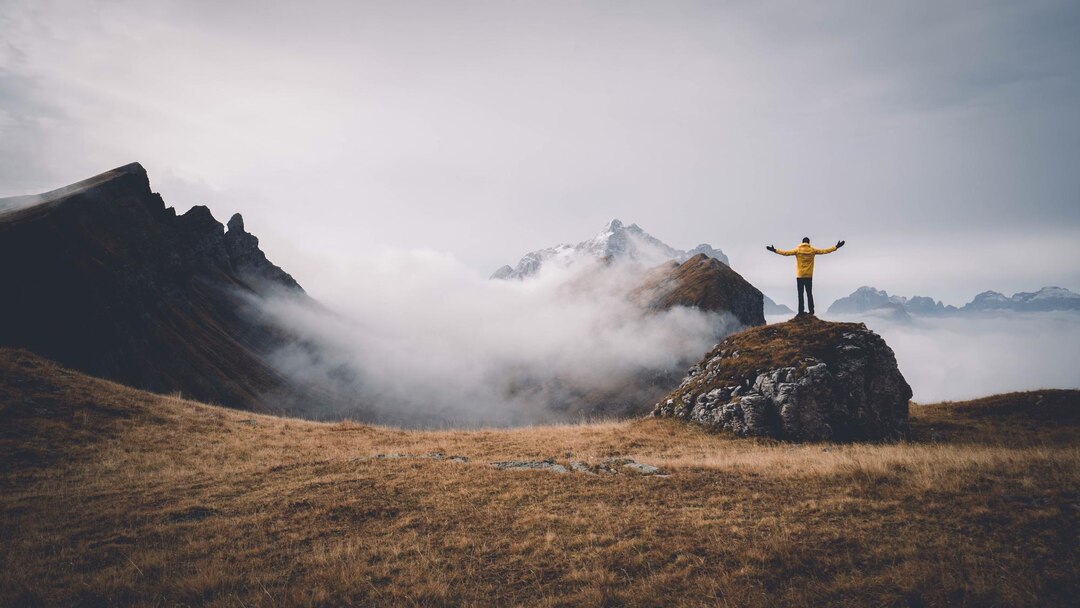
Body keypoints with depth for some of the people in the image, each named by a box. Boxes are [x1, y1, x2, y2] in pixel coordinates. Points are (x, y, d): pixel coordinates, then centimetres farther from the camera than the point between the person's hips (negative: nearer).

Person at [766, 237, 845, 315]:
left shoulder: (797, 250, -5)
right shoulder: (812, 250, 0)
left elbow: (786, 252, -9)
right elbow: (824, 251, 4)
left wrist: (775, 250, -4)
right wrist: (836, 247, 12)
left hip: (800, 276, -2)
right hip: (809, 276, 2)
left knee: (800, 294, 1)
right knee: (809, 294, 8)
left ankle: (801, 311, -3)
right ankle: (811, 310, 4)